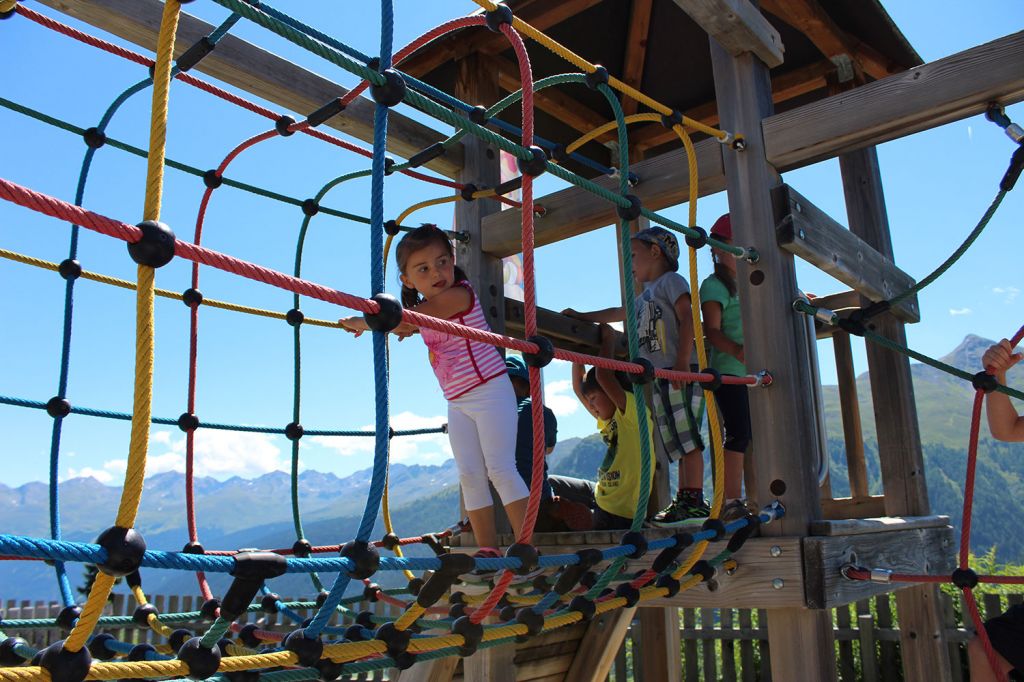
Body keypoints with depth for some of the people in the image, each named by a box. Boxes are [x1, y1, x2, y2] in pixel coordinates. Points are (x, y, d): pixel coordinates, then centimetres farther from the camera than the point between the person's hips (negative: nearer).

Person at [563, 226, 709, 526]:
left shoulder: (671, 281, 1)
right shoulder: (645, 297, 27)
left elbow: (687, 318, -12)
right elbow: (618, 313, 41)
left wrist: (682, 361, -23)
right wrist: (581, 316, 45)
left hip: (681, 374, -9)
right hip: (660, 378, 9)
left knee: (688, 438, -12)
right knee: (680, 442, 7)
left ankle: (694, 501, -14)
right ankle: (684, 500, 8)